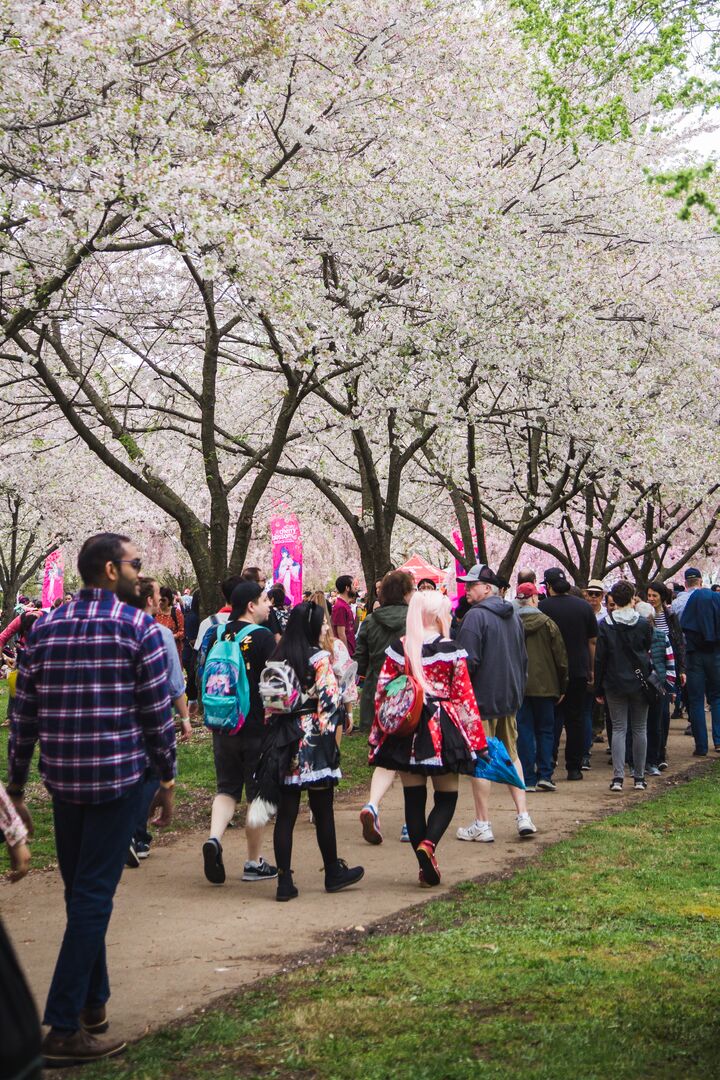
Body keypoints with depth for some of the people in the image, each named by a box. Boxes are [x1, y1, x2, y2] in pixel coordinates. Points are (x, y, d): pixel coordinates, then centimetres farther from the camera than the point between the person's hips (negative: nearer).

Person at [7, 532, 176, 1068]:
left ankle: (92, 1002, 28)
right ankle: (64, 1029, -2)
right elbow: (158, 710, -8)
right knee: (94, 895, -3)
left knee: (80, 891, 18)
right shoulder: (139, 626, -6)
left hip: (62, 779, 5)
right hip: (118, 777, -5)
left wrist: (16, 786, 14)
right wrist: (168, 778, 3)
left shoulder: (45, 628, 8)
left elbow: (24, 715, 8)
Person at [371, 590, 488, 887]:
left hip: (404, 734, 3)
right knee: (446, 796, 9)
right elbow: (464, 697, -7)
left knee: (414, 798, 10)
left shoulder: (398, 649, 1)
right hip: (442, 732, -3)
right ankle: (427, 844, -17)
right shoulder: (450, 651, -9)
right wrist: (478, 740, -1)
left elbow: (382, 693, 2)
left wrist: (377, 735, 11)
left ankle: (426, 867, 13)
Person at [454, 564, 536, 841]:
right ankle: (523, 816, 11)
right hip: (510, 698, 8)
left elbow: (468, 661, -20)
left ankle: (482, 824, 5)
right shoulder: (513, 616, 11)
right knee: (511, 755, 17)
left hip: (481, 699, -8)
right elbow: (523, 659, 18)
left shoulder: (475, 616, -16)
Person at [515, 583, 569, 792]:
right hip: (544, 686, 0)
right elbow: (561, 657, -1)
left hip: (517, 686, 0)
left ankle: (528, 779, 2)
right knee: (545, 731, 11)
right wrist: (561, 687, 8)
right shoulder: (547, 623, -4)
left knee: (524, 731, 5)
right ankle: (545, 775, 3)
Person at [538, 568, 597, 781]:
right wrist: (591, 669, 13)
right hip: (579, 671, 2)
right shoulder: (584, 606, 3)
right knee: (575, 718, 8)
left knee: (552, 718, 4)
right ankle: (574, 767, 8)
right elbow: (593, 641, 6)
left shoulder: (543, 607, -8)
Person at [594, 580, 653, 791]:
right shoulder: (644, 624, -2)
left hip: (614, 684, -1)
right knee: (639, 729, 9)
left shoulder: (605, 625, -5)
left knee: (619, 729, 2)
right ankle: (639, 777, 11)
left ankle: (618, 777, -7)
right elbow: (649, 653, 6)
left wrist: (599, 689, 3)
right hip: (640, 683, 1)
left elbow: (599, 659, -3)